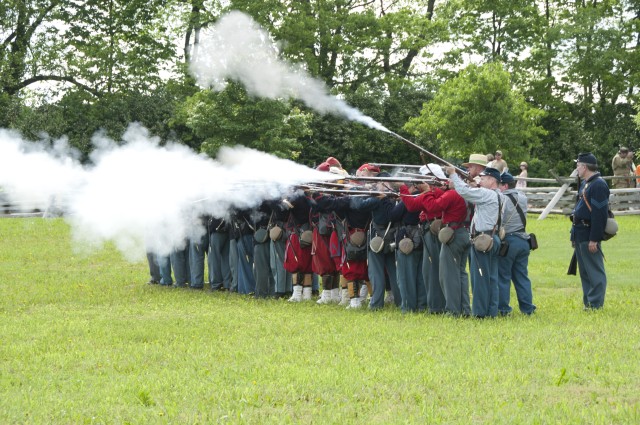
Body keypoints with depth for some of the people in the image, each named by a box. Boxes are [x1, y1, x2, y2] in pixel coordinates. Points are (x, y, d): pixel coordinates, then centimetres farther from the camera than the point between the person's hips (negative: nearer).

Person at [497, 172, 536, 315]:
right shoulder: (522, 197, 7)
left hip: (507, 240, -7)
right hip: (523, 240, 7)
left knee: (503, 276, 2)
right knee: (522, 276, 12)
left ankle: (502, 308, 4)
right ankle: (527, 307, 11)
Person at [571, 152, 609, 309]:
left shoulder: (598, 185, -16)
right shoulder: (584, 183, 16)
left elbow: (599, 214, -21)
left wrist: (594, 239, -23)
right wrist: (574, 234, 20)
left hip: (589, 235, -10)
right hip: (580, 234, 10)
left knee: (595, 271, -5)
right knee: (584, 271, 14)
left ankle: (595, 304, -3)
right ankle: (588, 302, 21)